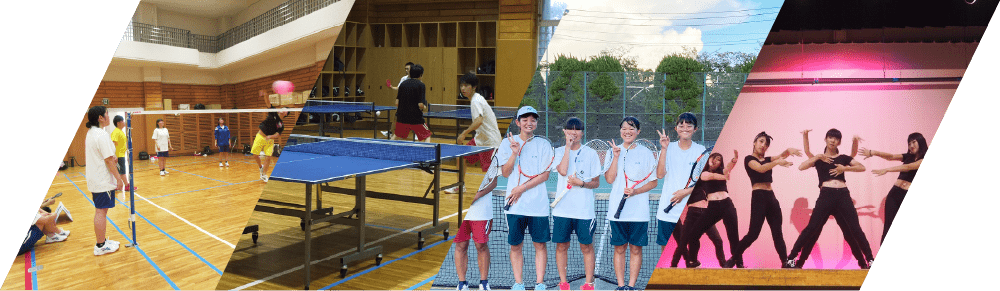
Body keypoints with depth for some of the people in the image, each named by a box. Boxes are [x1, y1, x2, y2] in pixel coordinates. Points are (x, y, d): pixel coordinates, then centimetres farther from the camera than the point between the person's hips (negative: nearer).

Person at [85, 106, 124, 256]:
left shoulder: (91, 133, 11)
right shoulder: (102, 135, -19)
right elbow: (109, 160, -21)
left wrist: (112, 157, 9)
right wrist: (118, 178, -15)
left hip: (94, 180, 10)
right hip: (103, 181, -10)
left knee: (100, 211, 17)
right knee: (101, 211, -3)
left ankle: (101, 241, 26)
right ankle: (101, 246, 4)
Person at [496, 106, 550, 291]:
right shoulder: (508, 142, 6)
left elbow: (545, 175, -2)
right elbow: (505, 173, 0)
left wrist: (521, 188, -11)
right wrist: (515, 153, -15)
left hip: (538, 204, 0)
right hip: (515, 205, 0)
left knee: (540, 244, 2)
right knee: (515, 245, 5)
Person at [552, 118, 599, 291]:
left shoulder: (591, 153, 5)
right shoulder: (559, 151, 7)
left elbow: (596, 183, 5)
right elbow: (563, 171, -14)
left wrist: (581, 183, -15)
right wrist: (568, 147, -10)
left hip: (584, 209, -1)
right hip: (562, 208, 1)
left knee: (586, 246, 4)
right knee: (561, 246, 6)